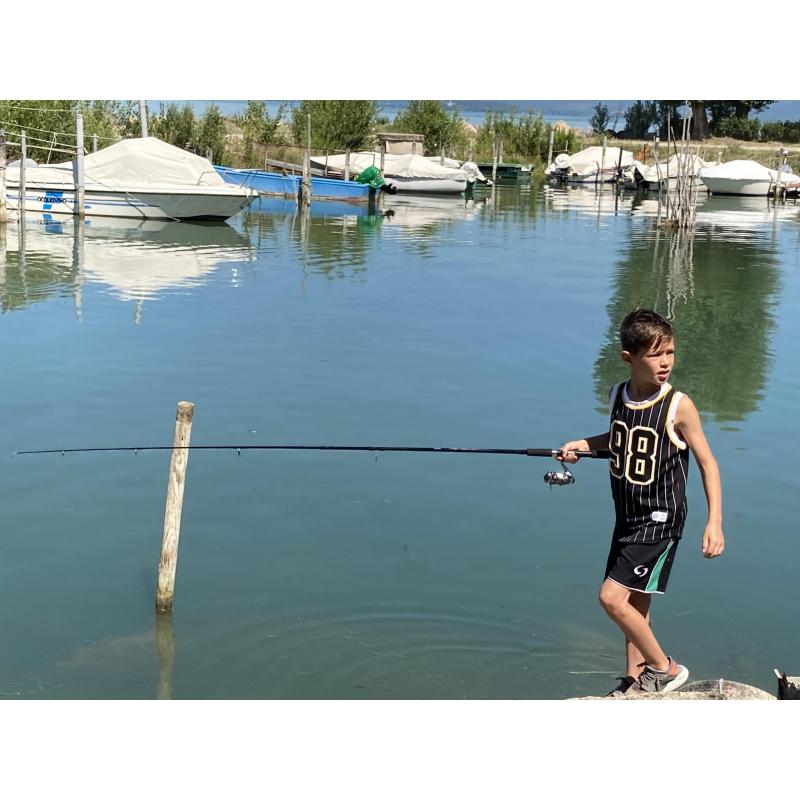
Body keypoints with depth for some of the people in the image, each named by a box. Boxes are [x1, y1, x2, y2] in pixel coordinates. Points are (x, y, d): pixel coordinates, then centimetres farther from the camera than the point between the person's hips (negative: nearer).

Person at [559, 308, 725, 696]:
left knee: (611, 597, -13)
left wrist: (714, 522, -16)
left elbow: (708, 463, -11)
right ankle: (635, 681, 30)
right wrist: (581, 445, 7)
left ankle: (664, 668, 5)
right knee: (635, 601, 15)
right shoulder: (617, 396, 0)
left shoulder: (679, 406, -17)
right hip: (628, 517, 6)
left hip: (660, 520, -6)